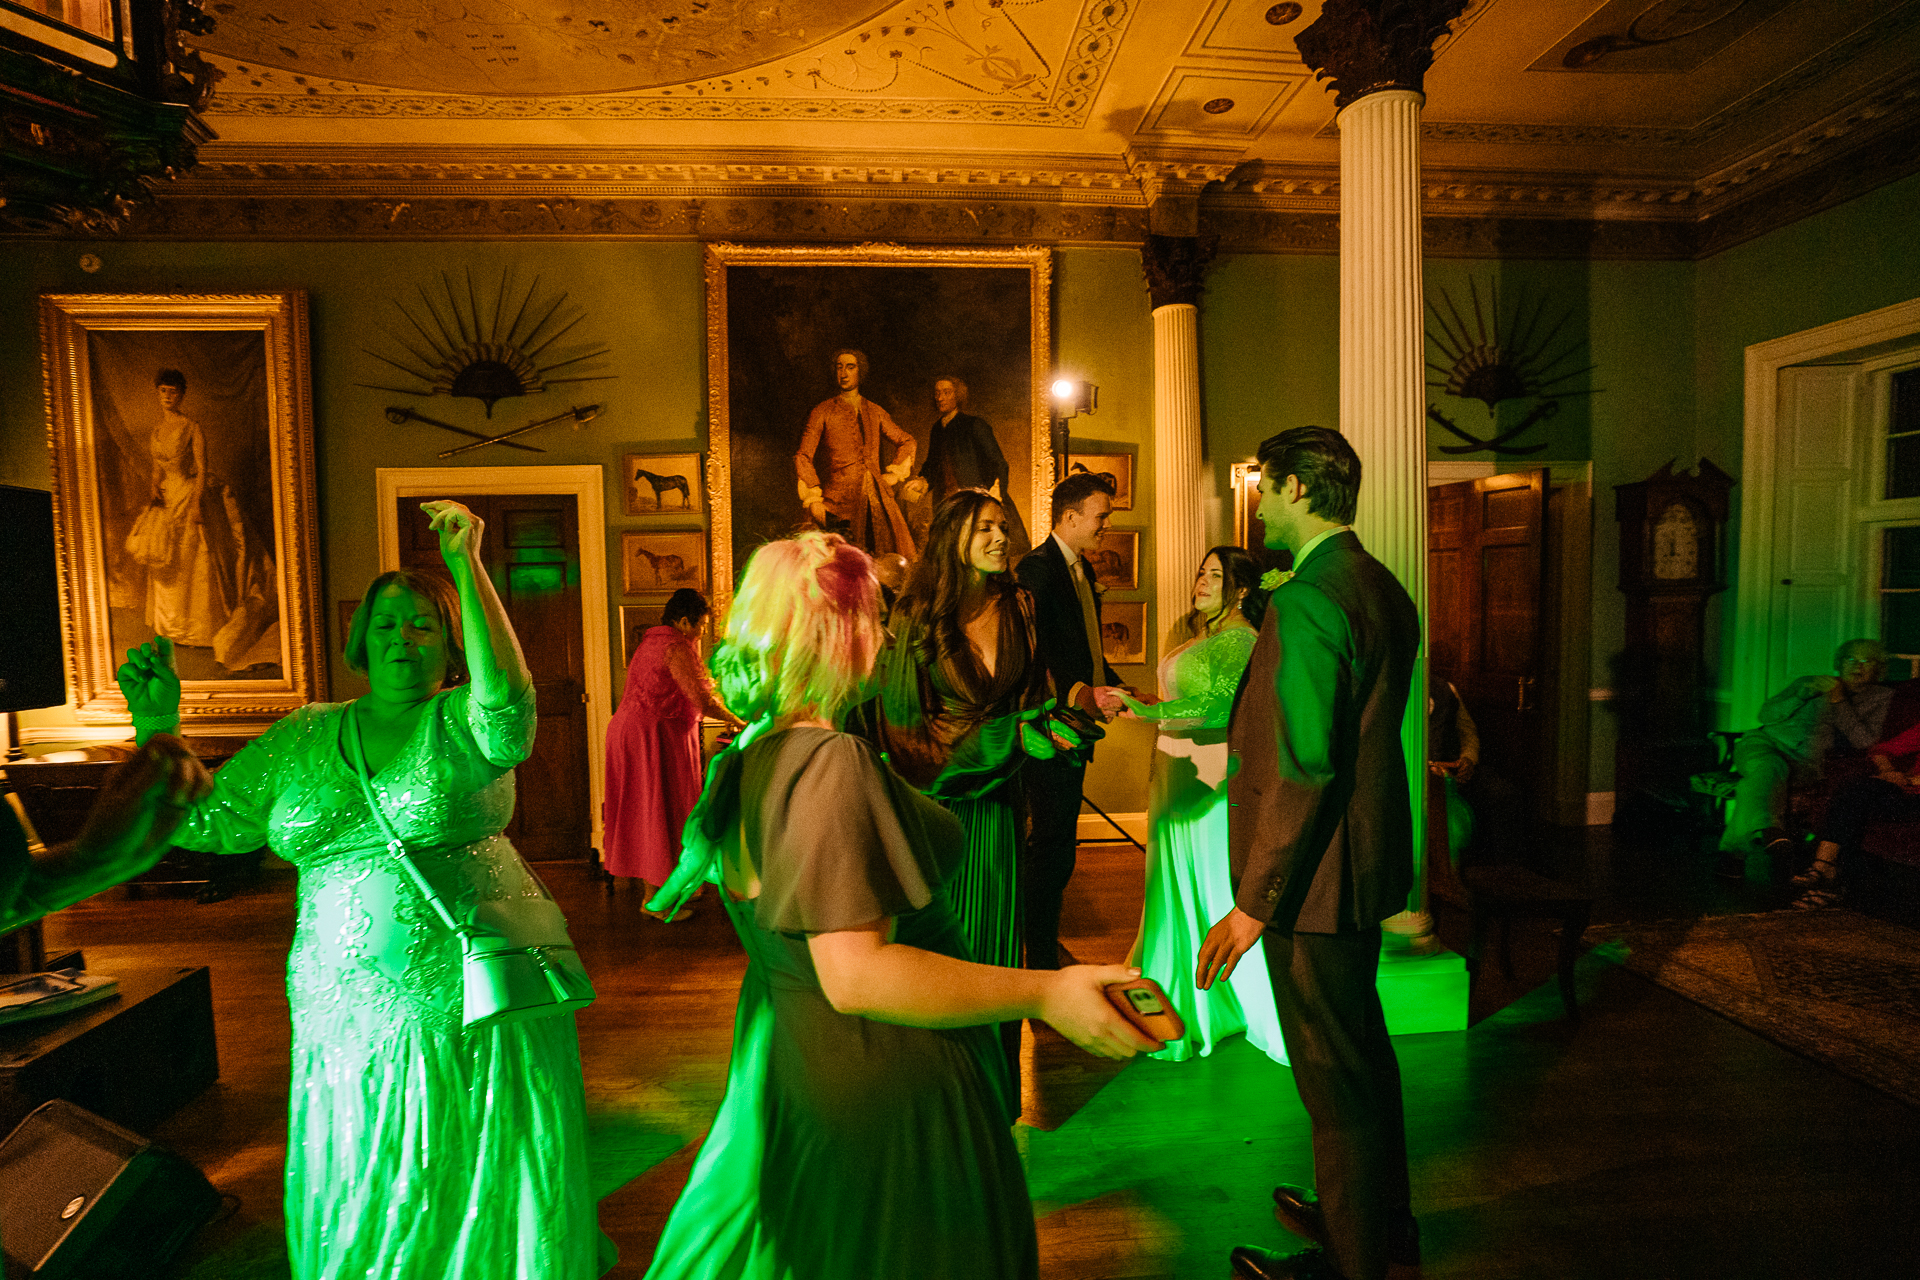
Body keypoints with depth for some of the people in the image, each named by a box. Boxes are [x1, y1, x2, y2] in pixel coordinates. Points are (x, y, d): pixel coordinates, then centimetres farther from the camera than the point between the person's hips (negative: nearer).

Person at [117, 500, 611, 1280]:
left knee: (487, 1198, 14)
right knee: (361, 1215, 20)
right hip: (352, 1022, 4)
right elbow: (202, 822, 11)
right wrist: (157, 726, -2)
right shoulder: (300, 739, 7)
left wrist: (466, 567, -30)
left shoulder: (464, 721, -6)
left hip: (477, 1008, -3)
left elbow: (508, 705, -30)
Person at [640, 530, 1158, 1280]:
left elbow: (705, 845, 20)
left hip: (786, 1049, 9)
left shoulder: (745, 757, 1)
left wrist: (675, 889, 43)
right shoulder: (831, 764, -29)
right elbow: (854, 976, -33)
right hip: (879, 1085, -9)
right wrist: (1044, 995, -30)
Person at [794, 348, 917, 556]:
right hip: (839, 499, -3)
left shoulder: (875, 412, 19)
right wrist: (813, 499, -4)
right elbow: (803, 456, 6)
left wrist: (894, 474, 18)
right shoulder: (823, 412, 9)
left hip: (878, 499, 4)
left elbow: (906, 441, 32)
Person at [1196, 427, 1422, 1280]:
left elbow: (1305, 769, -26)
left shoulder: (1308, 601, -23)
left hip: (1315, 877, -10)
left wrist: (1254, 903, -20)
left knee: (1335, 1074, 8)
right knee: (1363, 1046, 25)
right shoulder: (1383, 587, 9)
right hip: (1366, 862, 10)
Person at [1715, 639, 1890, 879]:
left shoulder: (1880, 697, 18)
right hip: (1765, 743, 1)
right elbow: (1766, 715, 11)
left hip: (1806, 762, -1)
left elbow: (1863, 742, 1)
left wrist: (1839, 702, -6)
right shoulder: (1809, 683, 22)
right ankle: (1766, 828, -65)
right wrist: (1804, 693, -1)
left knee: (1753, 784, -35)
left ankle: (1733, 849, -38)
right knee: (1769, 769, -39)